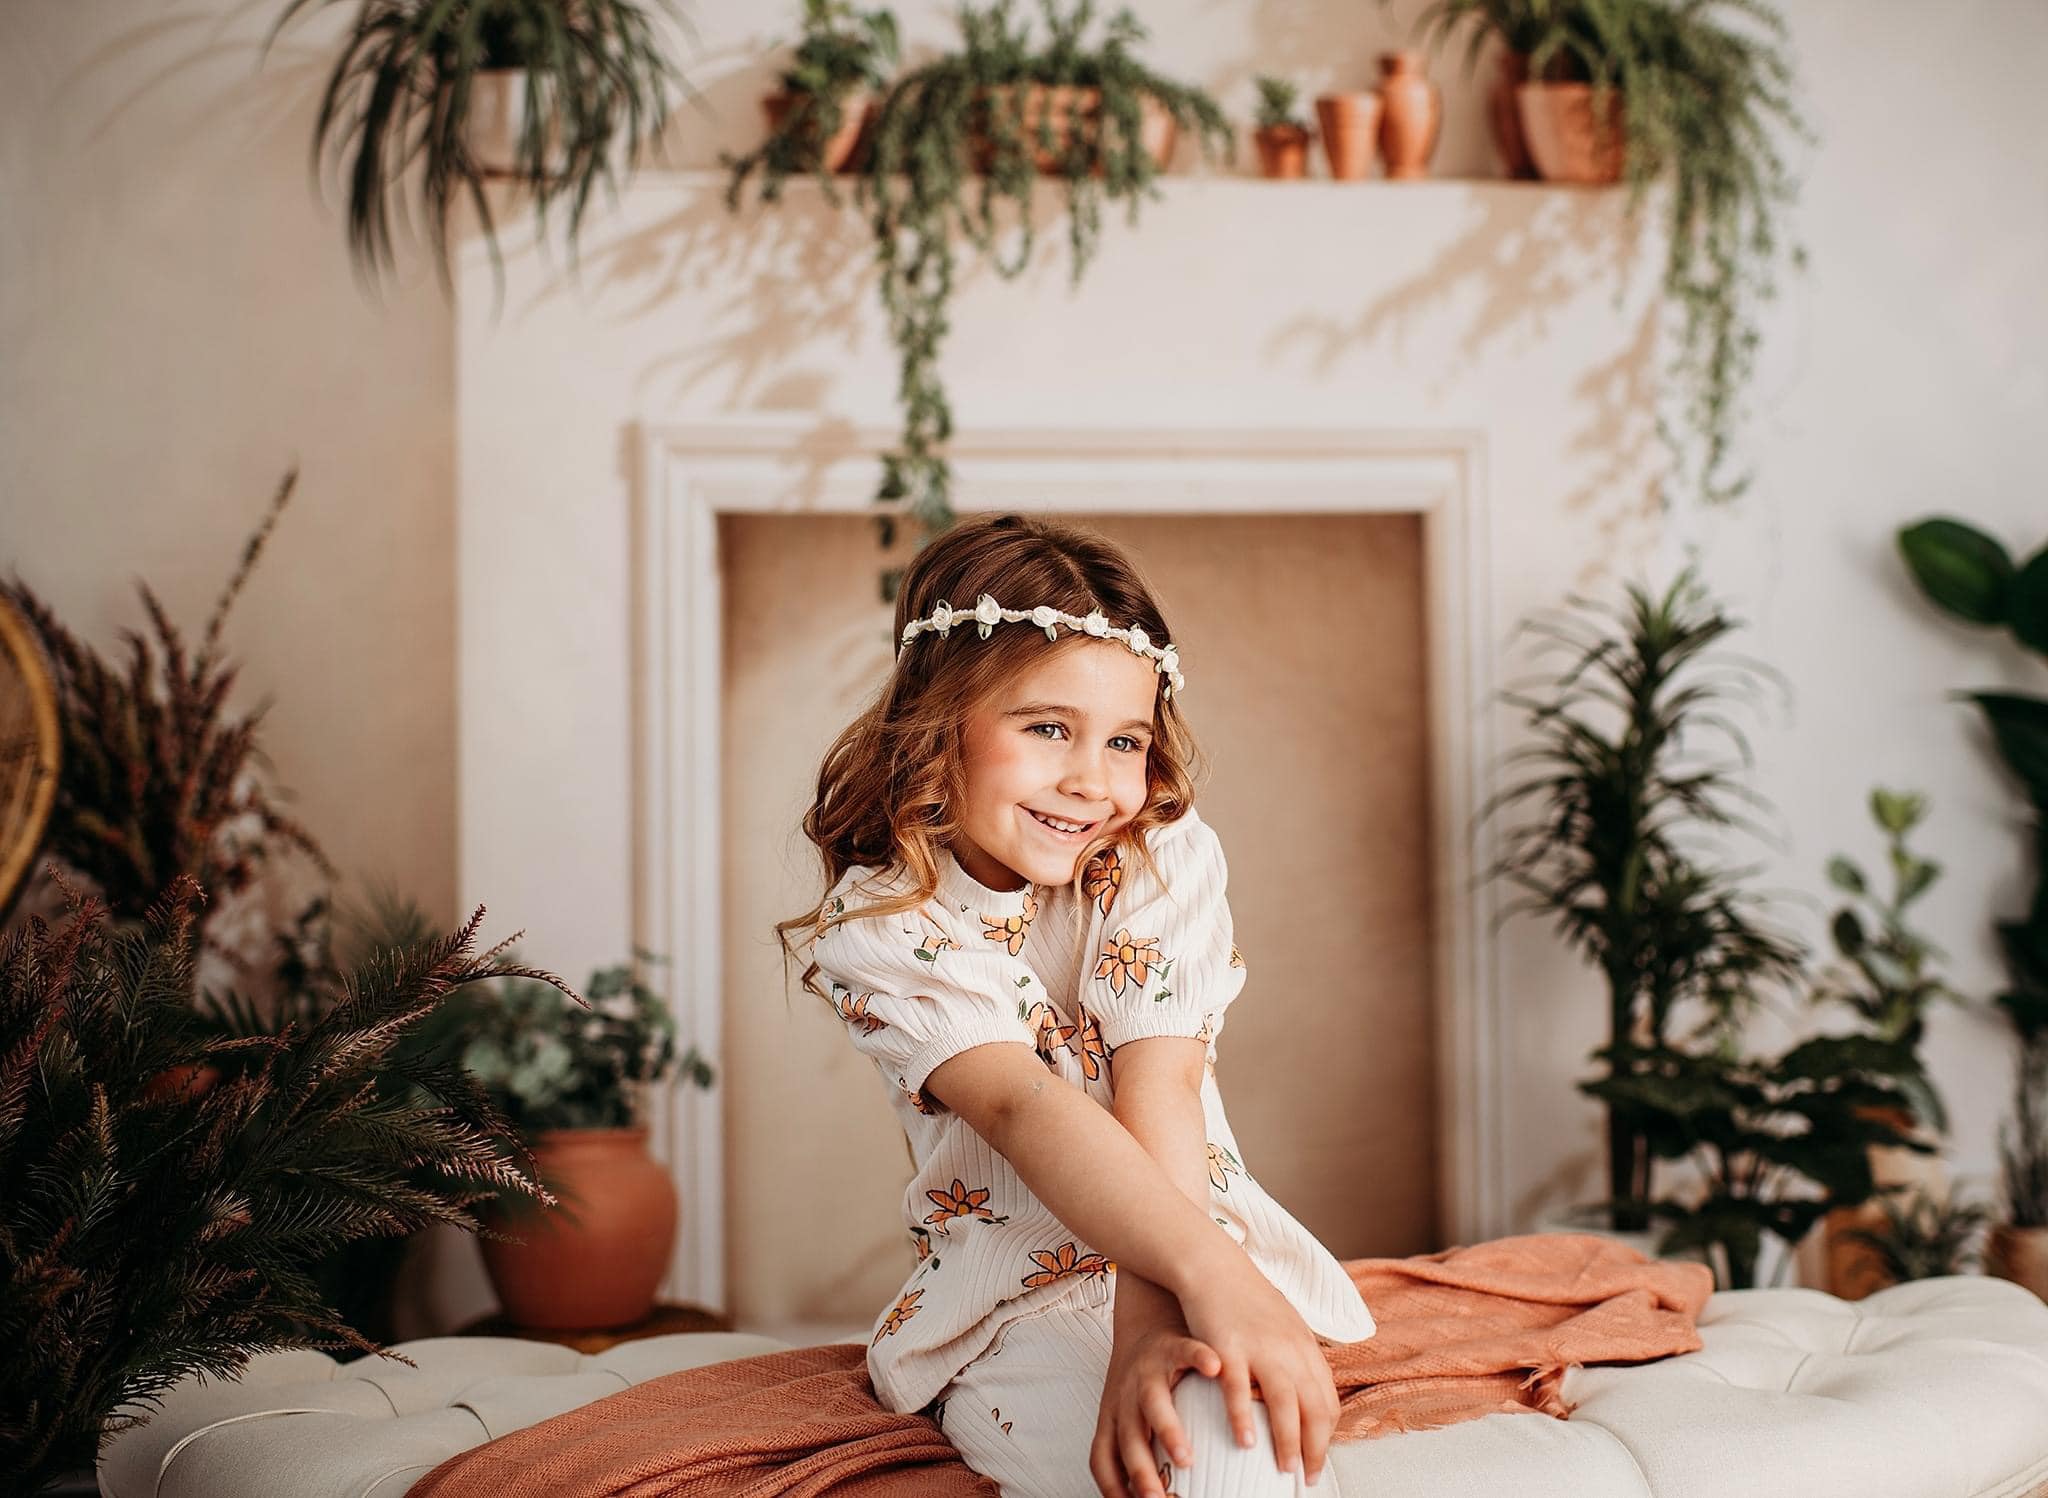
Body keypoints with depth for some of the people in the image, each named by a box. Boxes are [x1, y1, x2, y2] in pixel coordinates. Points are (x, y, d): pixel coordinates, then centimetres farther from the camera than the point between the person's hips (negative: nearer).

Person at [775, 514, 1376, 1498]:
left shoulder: (1167, 856, -4)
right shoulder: (877, 929, -10)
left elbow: (1157, 1090, -18)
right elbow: (1025, 1107, -27)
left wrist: (1151, 1317, -35)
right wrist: (1209, 1275, -44)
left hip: (1201, 1257, 2)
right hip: (1013, 1302, -2)